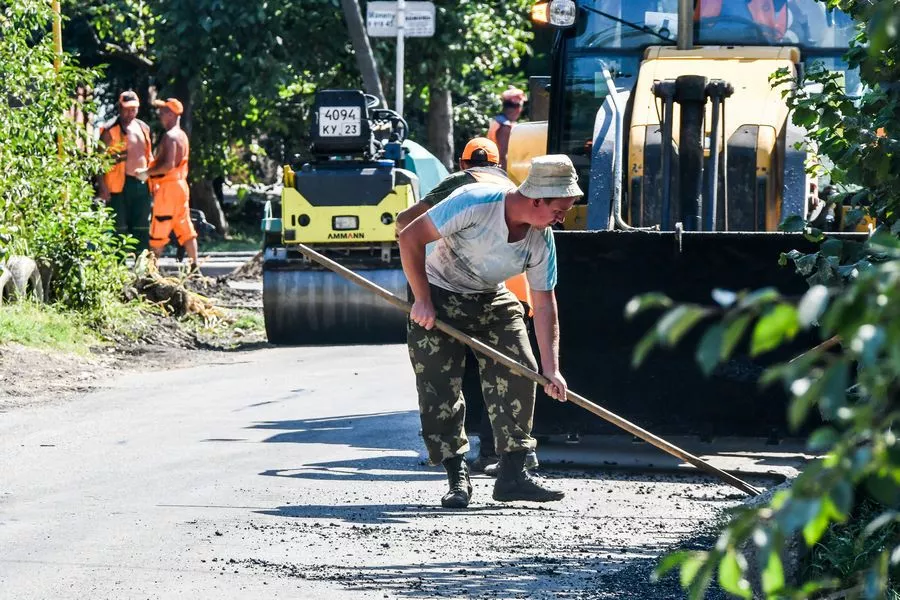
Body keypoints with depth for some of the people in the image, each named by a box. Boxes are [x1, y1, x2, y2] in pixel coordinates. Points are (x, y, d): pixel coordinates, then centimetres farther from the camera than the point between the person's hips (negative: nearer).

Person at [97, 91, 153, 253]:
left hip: (142, 183, 6)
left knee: (142, 229, 9)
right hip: (120, 185, -6)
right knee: (119, 229, -5)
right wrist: (102, 186, -16)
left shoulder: (143, 128, 15)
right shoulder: (110, 130, -5)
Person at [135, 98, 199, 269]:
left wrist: (147, 173, -15)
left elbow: (168, 165, -25)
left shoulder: (170, 136, -16)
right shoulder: (182, 135, 15)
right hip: (180, 184, 10)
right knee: (185, 228, 10)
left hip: (169, 186, -10)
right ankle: (194, 266, 10)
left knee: (158, 231, -5)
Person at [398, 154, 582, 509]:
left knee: (519, 374, -7)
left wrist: (551, 368, -14)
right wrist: (422, 300, -24)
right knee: (440, 388, -10)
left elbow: (544, 303, -7)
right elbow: (410, 237, -26)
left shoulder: (542, 239, -14)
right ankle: (457, 478, 0)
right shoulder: (474, 203, -31)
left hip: (493, 301, 5)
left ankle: (512, 473, -1)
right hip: (438, 297, -5)